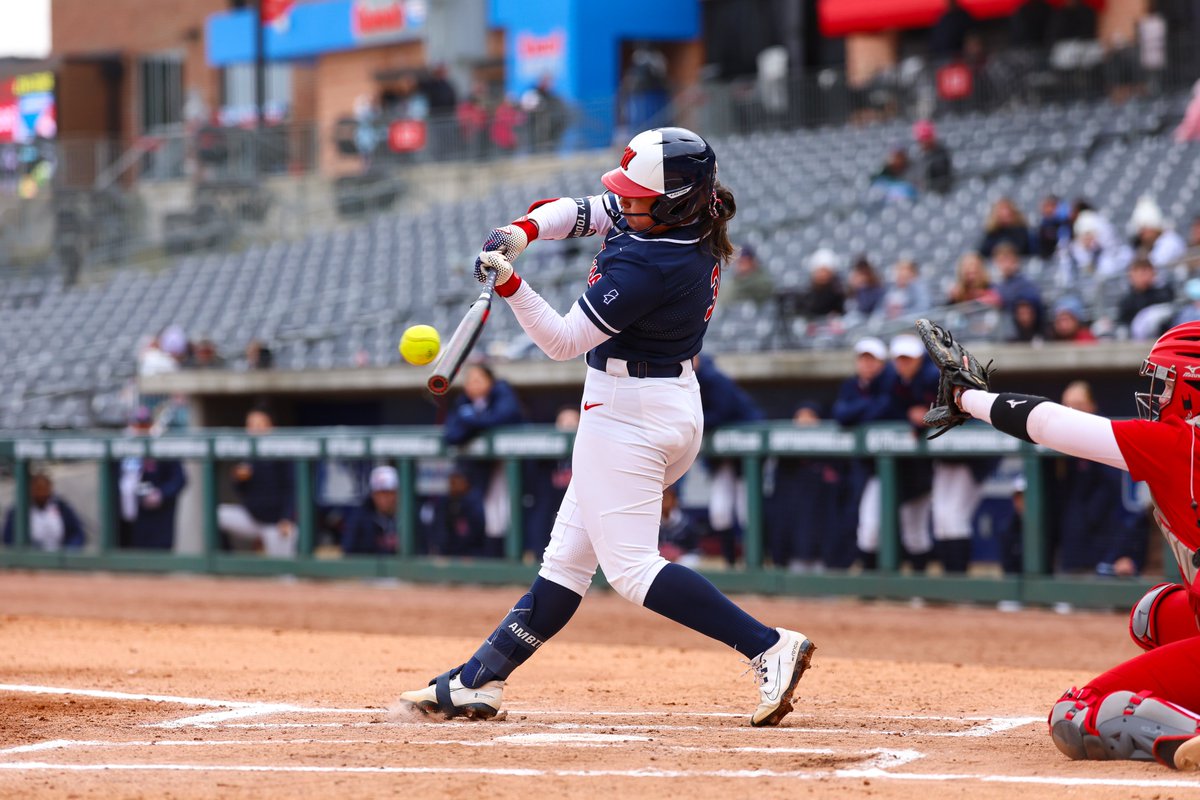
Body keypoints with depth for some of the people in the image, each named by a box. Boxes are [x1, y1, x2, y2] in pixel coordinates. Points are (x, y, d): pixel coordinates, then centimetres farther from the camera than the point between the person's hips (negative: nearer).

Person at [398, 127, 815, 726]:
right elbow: (573, 211, 12)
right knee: (569, 554, 12)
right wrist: (521, 231, -5)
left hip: (628, 414, -11)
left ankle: (769, 647, -18)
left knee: (631, 568, -12)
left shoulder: (648, 267, -26)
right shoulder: (679, 219, 2)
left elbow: (563, 342, -22)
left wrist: (509, 284, -29)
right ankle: (481, 680, 17)